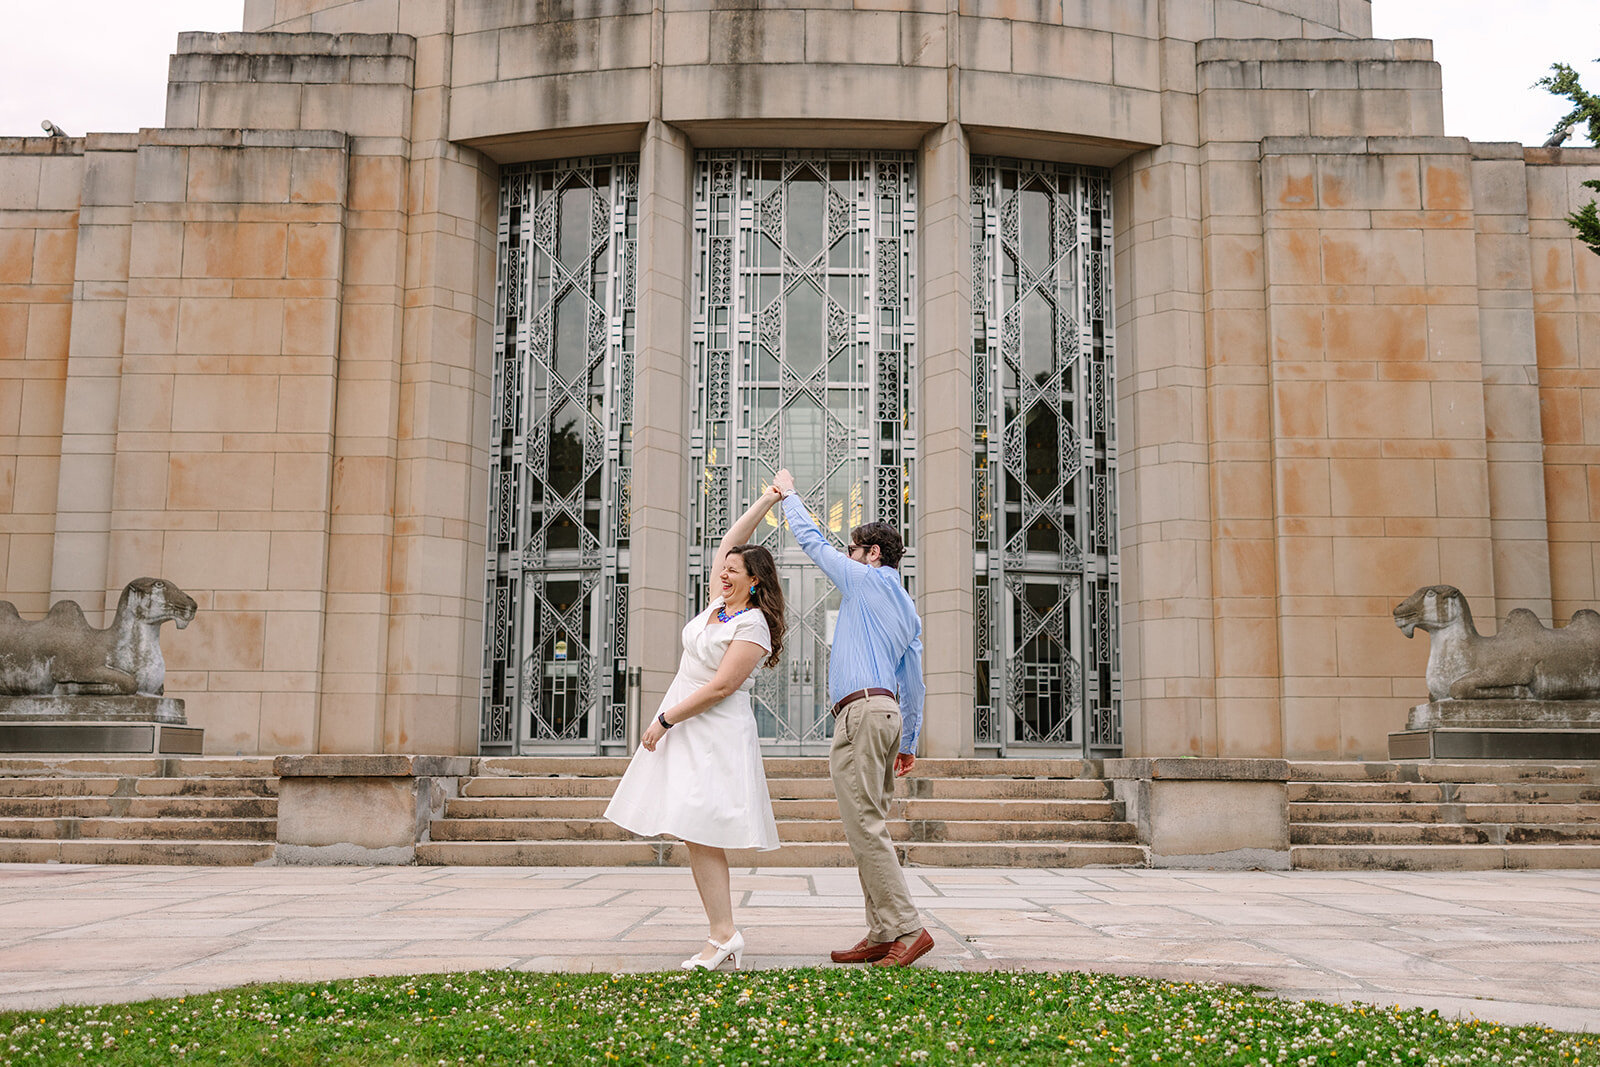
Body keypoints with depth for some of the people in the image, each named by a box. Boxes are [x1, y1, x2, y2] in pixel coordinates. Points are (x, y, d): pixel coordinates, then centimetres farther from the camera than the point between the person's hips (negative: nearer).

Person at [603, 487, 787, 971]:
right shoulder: (719, 604, 13)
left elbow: (721, 686, -17)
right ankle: (724, 936, 4)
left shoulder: (752, 626, -11)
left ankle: (723, 935, -11)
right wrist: (768, 500, 21)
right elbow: (729, 541, 20)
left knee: (699, 833, -14)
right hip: (684, 726, 9)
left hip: (715, 732, -9)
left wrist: (664, 720, -15)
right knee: (696, 835, 3)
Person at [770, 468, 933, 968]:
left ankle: (906, 929, -14)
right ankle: (881, 935, 7)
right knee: (868, 826, 8)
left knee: (864, 826, -11)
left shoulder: (865, 580, 2)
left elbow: (814, 542, 12)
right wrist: (907, 742, 26)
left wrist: (789, 495, 27)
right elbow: (914, 682, 23)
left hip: (860, 710, -9)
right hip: (890, 710, 9)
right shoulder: (908, 610, 24)